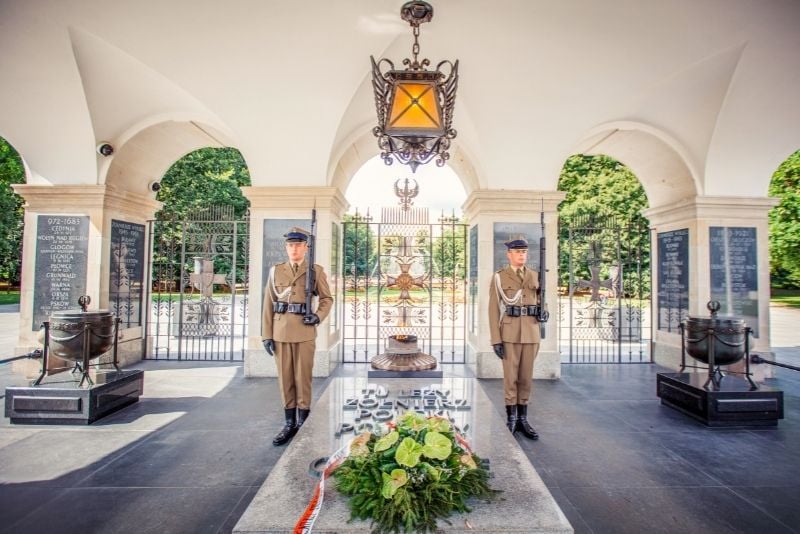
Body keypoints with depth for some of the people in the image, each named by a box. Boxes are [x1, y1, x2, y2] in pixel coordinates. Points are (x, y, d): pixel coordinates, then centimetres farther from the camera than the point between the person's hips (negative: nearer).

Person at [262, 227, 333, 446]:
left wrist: (318, 317, -11)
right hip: (280, 332, 3)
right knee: (285, 378, 9)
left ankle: (303, 423, 18)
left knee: (303, 378, 4)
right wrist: (267, 335, 1)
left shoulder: (316, 271, 2)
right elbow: (269, 304, 6)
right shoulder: (276, 271, 8)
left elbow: (327, 299, 7)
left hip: (305, 332, -2)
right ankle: (289, 423, 22)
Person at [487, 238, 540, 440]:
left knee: (526, 377, 9)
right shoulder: (499, 277, -2)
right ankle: (511, 419, 16)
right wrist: (496, 340, -10)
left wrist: (538, 336, 8)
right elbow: (494, 310, -5)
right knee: (510, 377, 2)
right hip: (509, 333, -3)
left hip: (531, 333, 4)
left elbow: (537, 304, 15)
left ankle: (522, 420, 20)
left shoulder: (534, 276, 10)